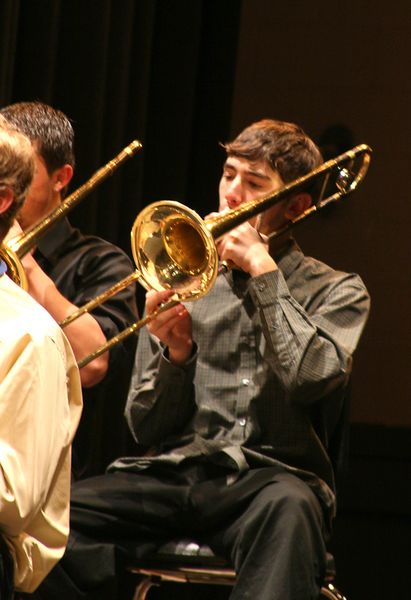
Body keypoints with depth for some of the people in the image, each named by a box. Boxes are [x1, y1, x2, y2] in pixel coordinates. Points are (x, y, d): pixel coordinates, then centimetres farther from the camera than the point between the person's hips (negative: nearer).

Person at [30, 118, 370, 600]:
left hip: (268, 474, -3)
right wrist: (174, 353, -4)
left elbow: (312, 377, -11)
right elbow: (146, 429, 15)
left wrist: (263, 270, -3)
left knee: (288, 507, -40)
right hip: (172, 470, 3)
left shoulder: (337, 292, 13)